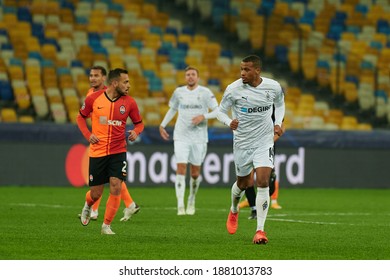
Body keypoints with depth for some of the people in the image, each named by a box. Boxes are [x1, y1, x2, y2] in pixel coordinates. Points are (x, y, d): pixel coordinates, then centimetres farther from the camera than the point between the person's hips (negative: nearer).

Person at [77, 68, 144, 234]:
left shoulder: (129, 102, -2)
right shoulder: (93, 99, -5)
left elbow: (139, 123, 10)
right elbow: (81, 117, 10)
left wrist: (136, 132, -13)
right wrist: (87, 134, -6)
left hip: (118, 152, 1)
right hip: (97, 152, -1)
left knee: (116, 188, -14)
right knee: (96, 194, 5)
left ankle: (106, 226, 1)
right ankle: (87, 206, 42)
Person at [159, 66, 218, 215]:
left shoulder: (205, 92, -3)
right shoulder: (179, 92, 7)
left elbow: (217, 111, -5)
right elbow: (172, 109, 24)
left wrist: (203, 116, -19)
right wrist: (163, 125, 22)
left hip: (199, 137, -1)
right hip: (181, 136, 1)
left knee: (195, 171, 6)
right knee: (181, 168, -11)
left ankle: (191, 201, 30)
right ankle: (180, 206, -14)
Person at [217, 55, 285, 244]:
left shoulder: (273, 87, -8)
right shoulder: (233, 89, -13)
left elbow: (279, 105, 14)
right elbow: (221, 111, -2)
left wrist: (278, 123, -3)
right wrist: (229, 122, -23)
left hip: (264, 142, 0)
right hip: (242, 142, 0)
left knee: (263, 182, -16)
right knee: (243, 182, 16)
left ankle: (260, 230, -14)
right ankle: (234, 211, 50)